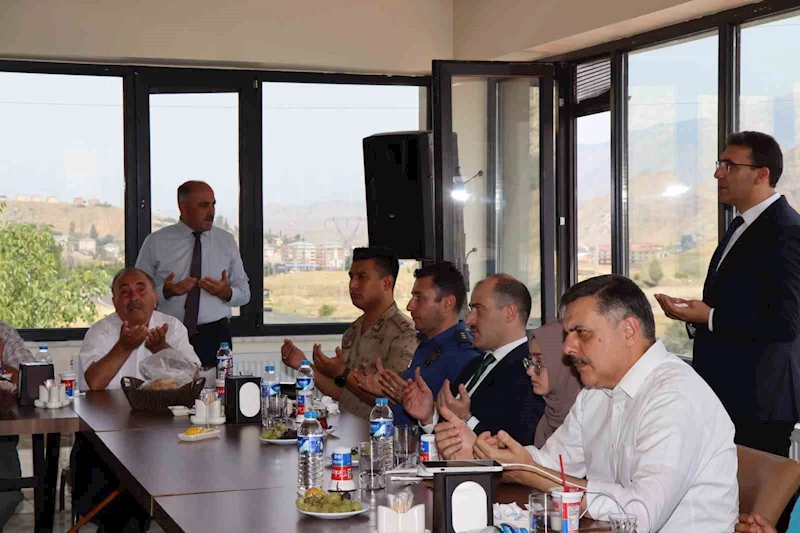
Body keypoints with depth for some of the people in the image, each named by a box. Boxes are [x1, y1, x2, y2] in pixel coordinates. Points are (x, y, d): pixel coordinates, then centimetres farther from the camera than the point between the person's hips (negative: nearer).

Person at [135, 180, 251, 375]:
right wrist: (165, 291, -17)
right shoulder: (156, 242, 2)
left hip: (215, 337, 2)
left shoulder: (227, 241, 9)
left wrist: (225, 292, -10)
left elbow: (244, 294, 12)